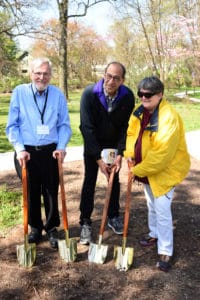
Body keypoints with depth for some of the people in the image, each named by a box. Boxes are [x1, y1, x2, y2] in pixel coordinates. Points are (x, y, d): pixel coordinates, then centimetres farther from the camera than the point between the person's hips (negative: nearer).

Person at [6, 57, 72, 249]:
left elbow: (64, 125, 4)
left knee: (51, 192, 8)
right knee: (31, 192, 11)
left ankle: (52, 228, 25)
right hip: (26, 152, 0)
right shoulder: (19, 92, -2)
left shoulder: (58, 95, 1)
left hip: (50, 151, 0)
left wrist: (61, 147, -9)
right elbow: (12, 125, -1)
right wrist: (19, 149, -11)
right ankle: (35, 227, 30)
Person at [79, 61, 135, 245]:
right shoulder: (89, 94, -26)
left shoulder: (128, 97, -20)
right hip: (92, 143, -2)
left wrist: (120, 154, -20)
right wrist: (98, 158, -27)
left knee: (114, 179, 10)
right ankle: (85, 223, 8)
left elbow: (126, 126, -13)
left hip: (114, 143, 2)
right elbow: (87, 127, -26)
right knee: (90, 181, -3)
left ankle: (113, 216, 27)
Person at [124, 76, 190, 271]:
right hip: (146, 169, 8)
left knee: (162, 210, -7)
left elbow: (162, 154, -32)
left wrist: (137, 170, -26)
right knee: (152, 205, 23)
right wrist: (129, 154, -10)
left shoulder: (169, 118, -29)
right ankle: (154, 234, 46)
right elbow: (132, 133, 8)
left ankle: (165, 252, 6)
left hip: (165, 170, -8)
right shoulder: (140, 111, -4)